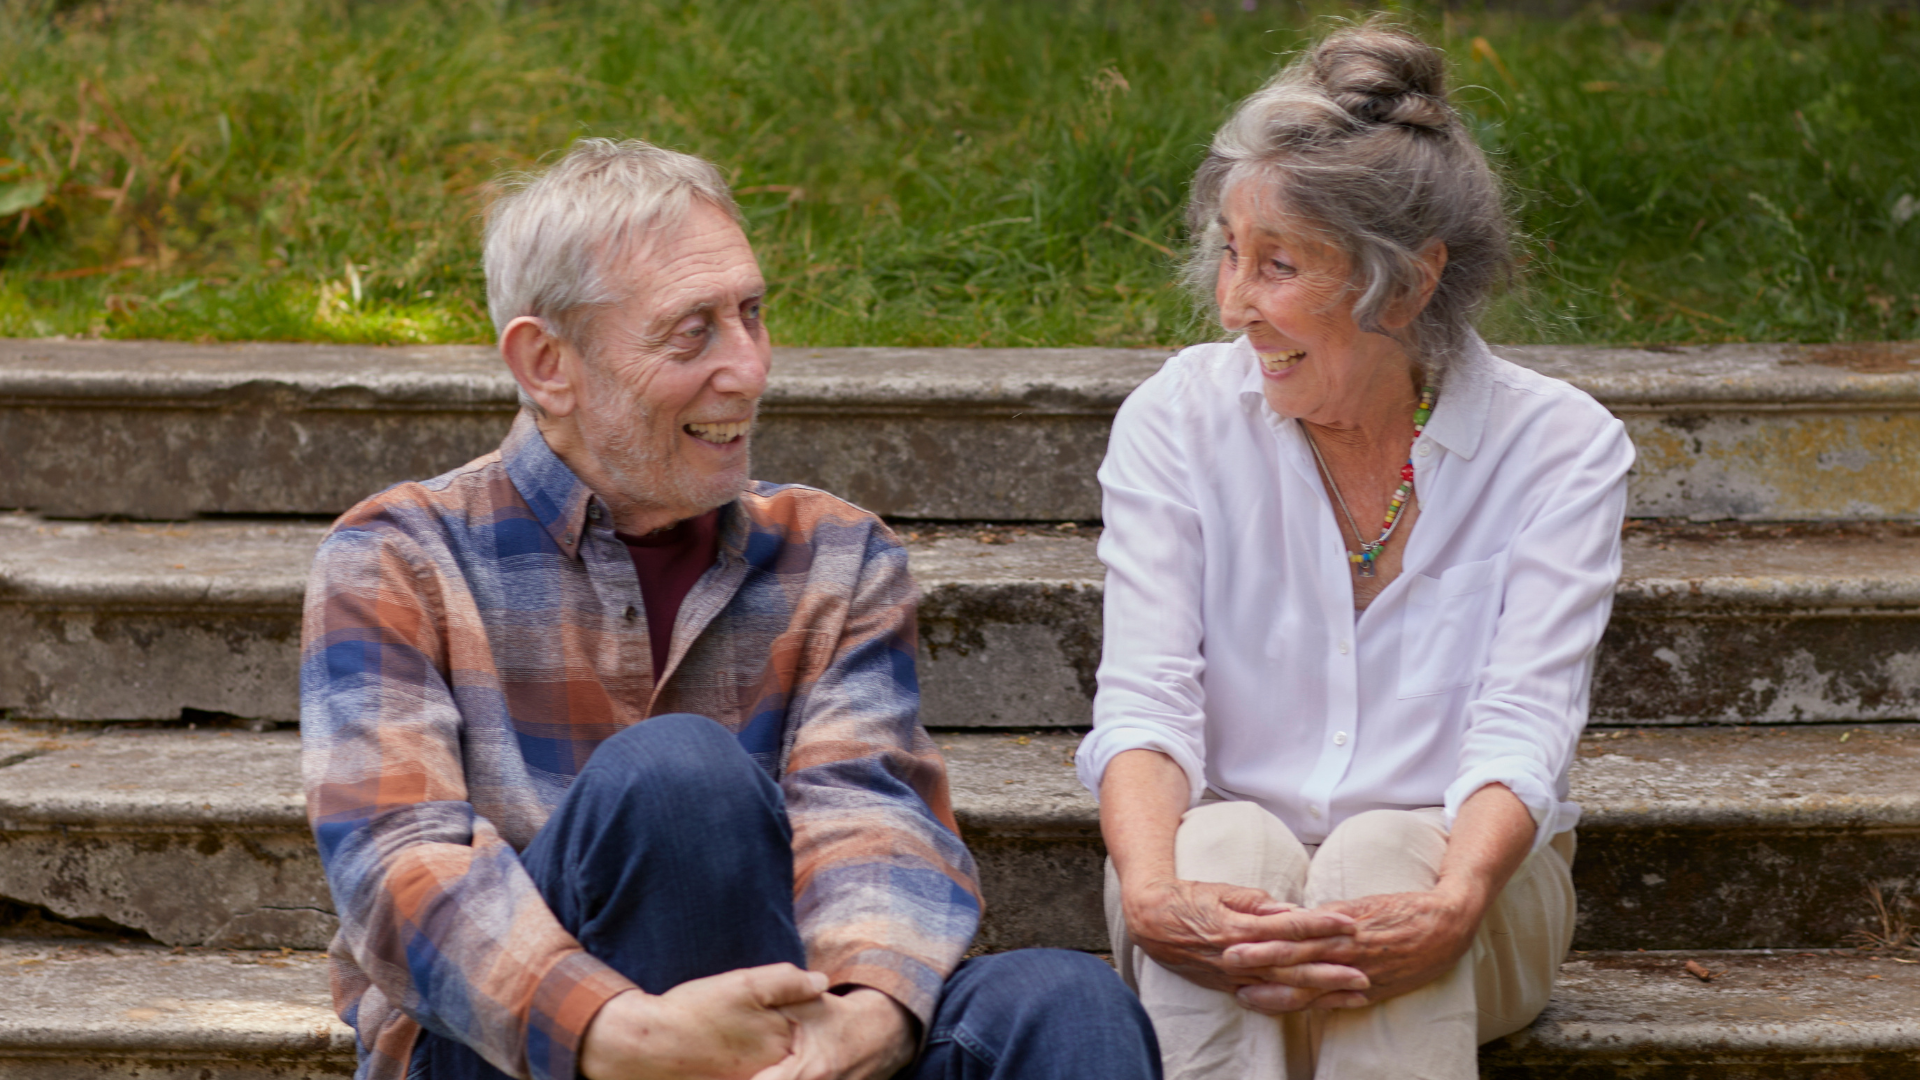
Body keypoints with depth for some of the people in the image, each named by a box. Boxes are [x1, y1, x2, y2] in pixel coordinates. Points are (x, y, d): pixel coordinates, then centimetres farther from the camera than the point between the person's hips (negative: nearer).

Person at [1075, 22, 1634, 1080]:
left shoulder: (1561, 448, -6)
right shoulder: (1180, 421, -2)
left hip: (1451, 869, -1)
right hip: (1222, 874, 1)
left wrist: (1448, 908, -39)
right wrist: (1152, 893, -35)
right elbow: (1143, 700, -13)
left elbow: (1523, 726, -17)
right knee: (1225, 843, -34)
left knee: (1385, 855, -34)